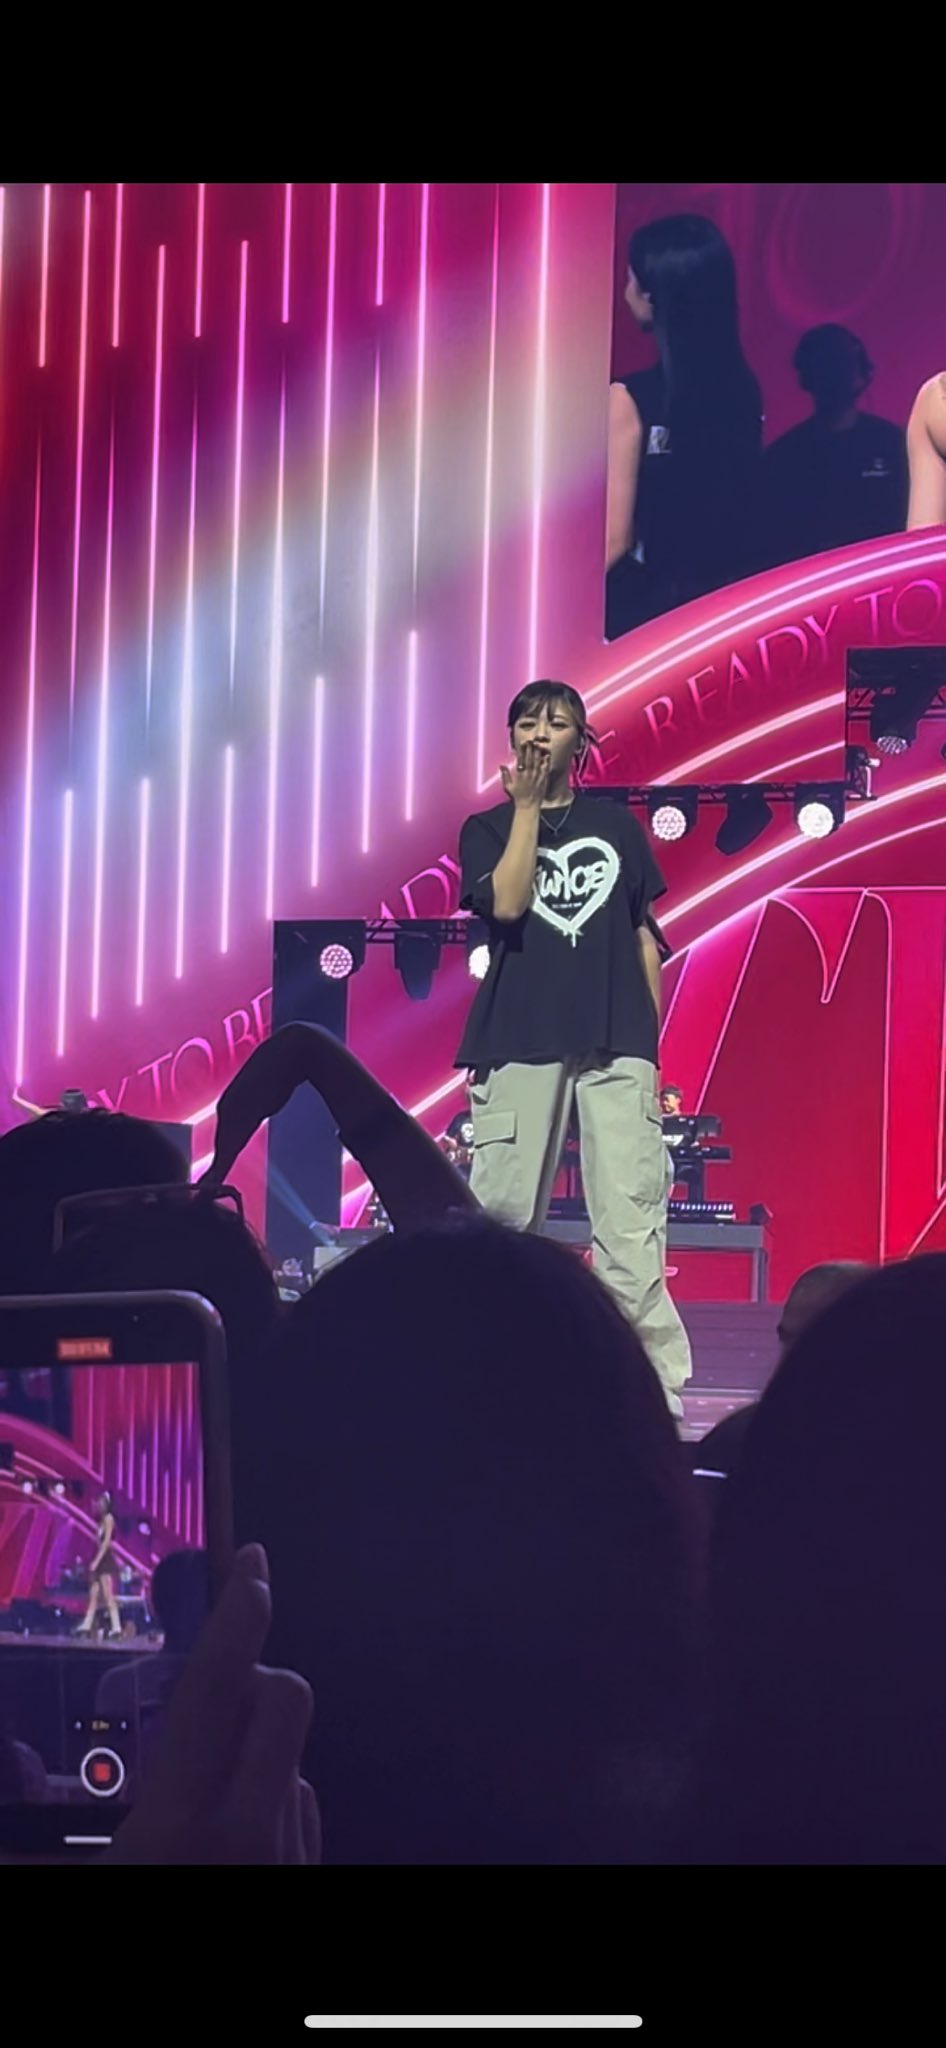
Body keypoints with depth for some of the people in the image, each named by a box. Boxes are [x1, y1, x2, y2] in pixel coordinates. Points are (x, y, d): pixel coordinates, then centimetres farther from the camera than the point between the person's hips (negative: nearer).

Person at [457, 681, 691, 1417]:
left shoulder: (617, 825, 16)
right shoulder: (487, 827, 12)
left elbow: (643, 936, 16)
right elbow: (506, 904, -8)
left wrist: (651, 1040, 8)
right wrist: (527, 806, -2)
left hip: (616, 1043, 0)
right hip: (520, 1041, 0)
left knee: (630, 1217, -8)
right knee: (505, 1214, -1)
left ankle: (655, 1389, -9)